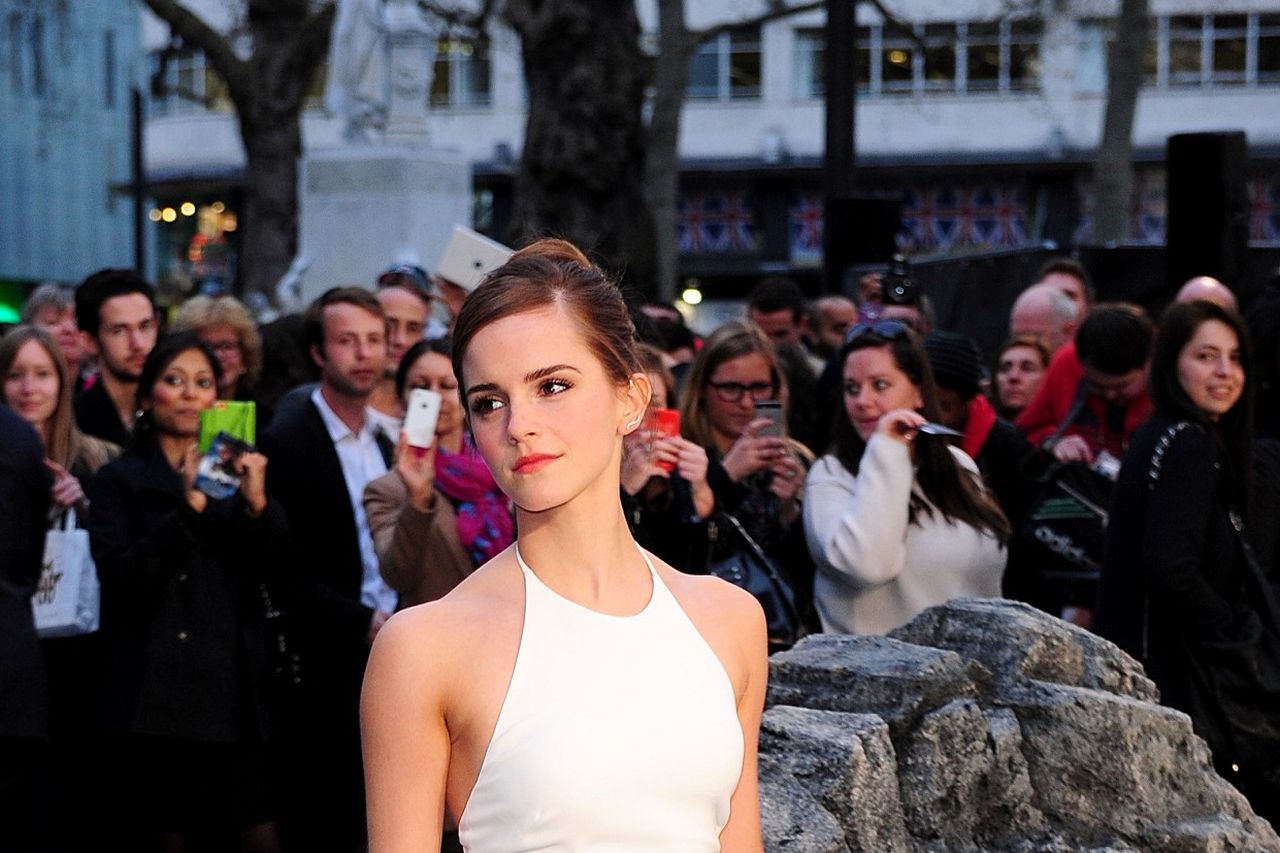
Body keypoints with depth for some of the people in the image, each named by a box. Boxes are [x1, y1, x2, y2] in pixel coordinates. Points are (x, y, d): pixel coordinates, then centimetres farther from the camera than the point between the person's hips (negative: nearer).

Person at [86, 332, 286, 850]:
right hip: (153, 704, -3)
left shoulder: (234, 473, 17)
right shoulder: (119, 482, 6)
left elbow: (270, 574, 6)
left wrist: (256, 506, -11)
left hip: (232, 697, 3)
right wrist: (187, 508, -19)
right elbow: (121, 579, -10)